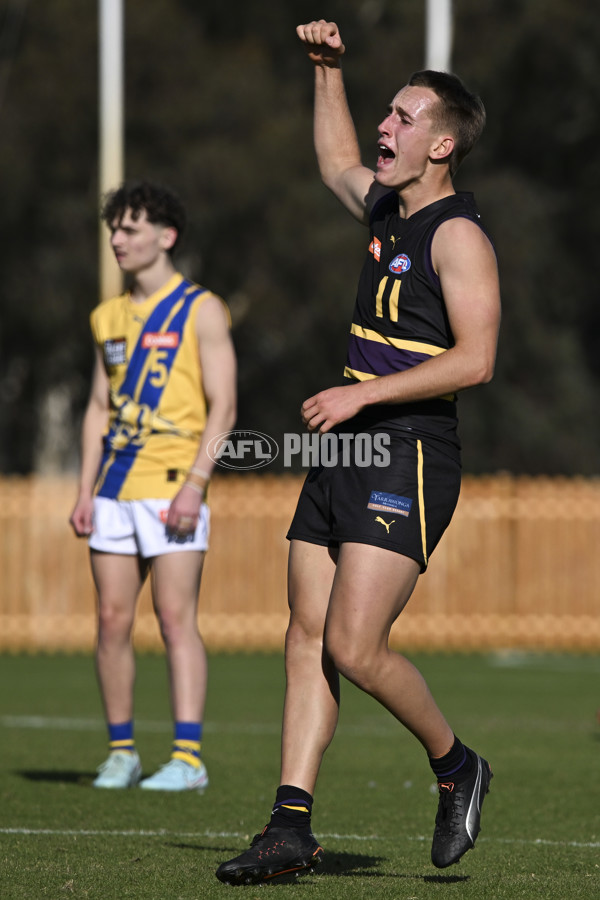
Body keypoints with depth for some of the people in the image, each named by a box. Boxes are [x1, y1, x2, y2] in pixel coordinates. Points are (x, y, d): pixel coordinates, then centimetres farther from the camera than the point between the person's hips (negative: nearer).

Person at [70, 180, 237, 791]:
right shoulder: (110, 317, 16)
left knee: (175, 618, -10)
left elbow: (222, 405, -7)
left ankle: (187, 759, -11)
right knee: (112, 619, 3)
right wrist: (86, 489, 10)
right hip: (116, 488, 6)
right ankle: (121, 751, 11)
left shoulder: (201, 310, -2)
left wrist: (196, 483, -16)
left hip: (172, 486, -6)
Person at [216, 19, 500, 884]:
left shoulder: (458, 235, -11)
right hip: (345, 456, 9)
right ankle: (292, 825, 0)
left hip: (409, 462, -9)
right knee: (308, 637, 1)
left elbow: (474, 359, -20)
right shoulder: (385, 208, 14)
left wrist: (364, 392, -21)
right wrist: (328, 70, 30)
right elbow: (336, 160, 38)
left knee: (353, 648, -15)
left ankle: (455, 766, 9)